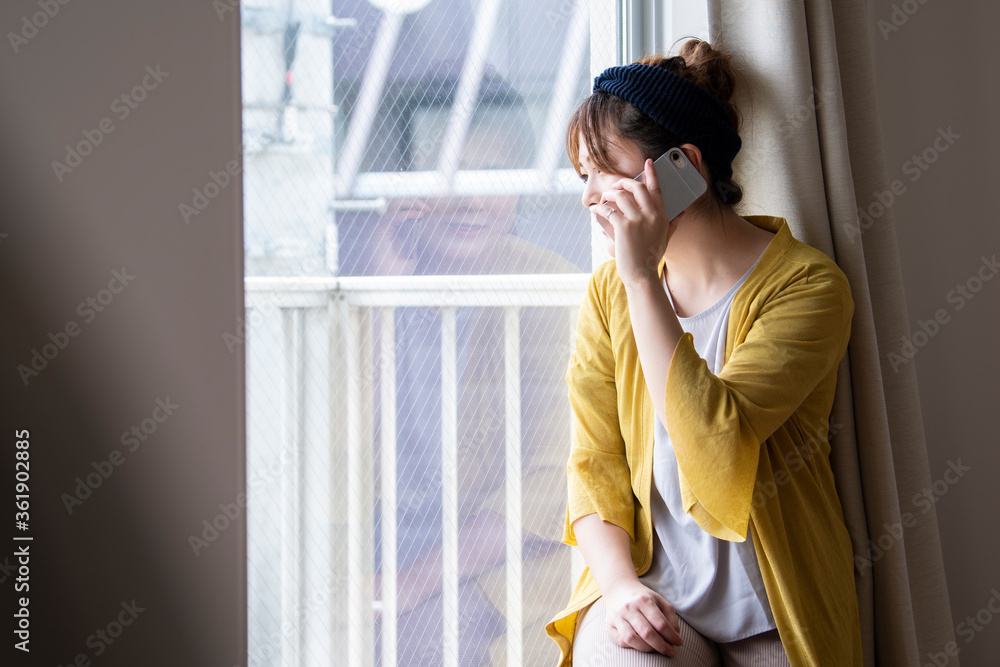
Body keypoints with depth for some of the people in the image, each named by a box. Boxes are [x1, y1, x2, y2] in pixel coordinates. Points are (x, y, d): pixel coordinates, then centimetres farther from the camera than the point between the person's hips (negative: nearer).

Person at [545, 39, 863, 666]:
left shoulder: (806, 284, -9)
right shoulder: (609, 292, 5)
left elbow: (713, 443, -21)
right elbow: (594, 463, 3)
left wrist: (643, 279, -20)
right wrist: (618, 583, -15)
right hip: (650, 594, 2)